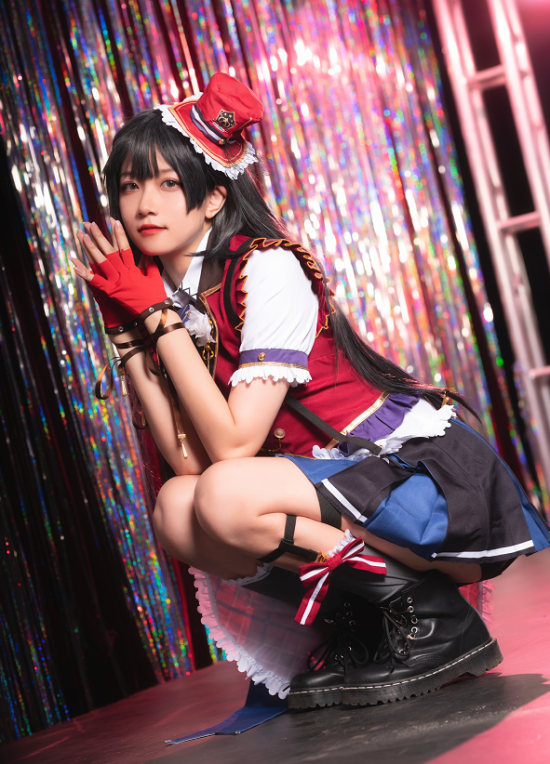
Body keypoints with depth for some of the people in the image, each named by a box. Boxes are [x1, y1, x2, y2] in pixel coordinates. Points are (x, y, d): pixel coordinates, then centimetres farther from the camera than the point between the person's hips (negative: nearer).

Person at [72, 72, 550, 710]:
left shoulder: (267, 269, -15)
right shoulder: (174, 301, 7)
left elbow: (234, 445, -21)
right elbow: (189, 459, -4)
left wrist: (156, 315, -18)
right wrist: (127, 332, -4)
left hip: (427, 468, -8)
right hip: (340, 479, 8)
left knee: (224, 497, -28)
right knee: (176, 510, -11)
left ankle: (430, 611, -12)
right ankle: (357, 631, 2)